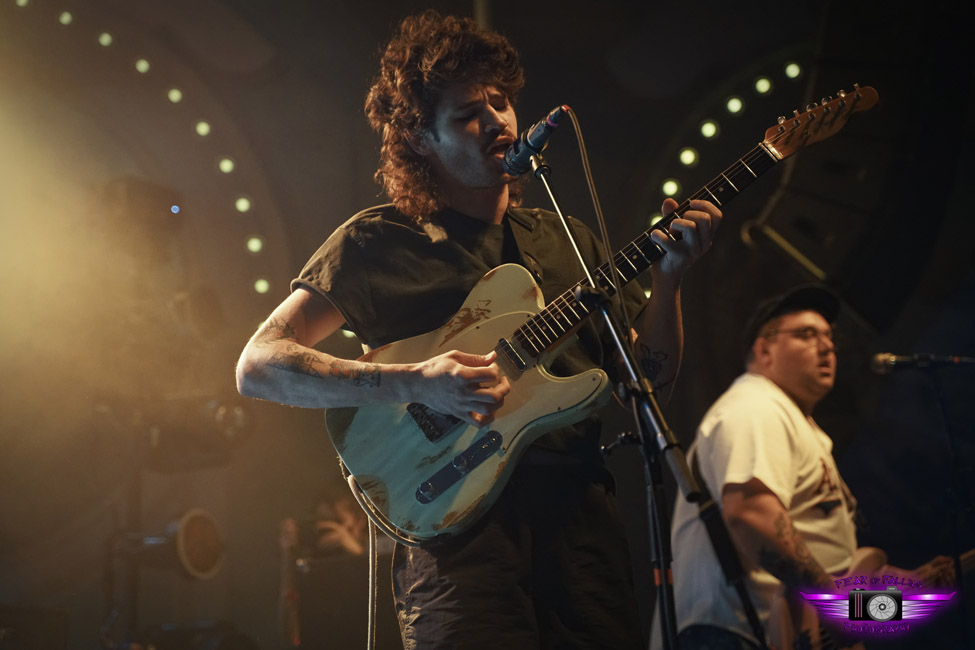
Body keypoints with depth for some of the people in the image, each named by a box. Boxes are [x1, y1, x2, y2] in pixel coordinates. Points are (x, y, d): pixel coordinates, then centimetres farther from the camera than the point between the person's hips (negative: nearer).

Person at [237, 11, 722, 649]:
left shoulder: (568, 240, 21)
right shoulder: (378, 242, 5)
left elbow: (649, 379, 18)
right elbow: (258, 366, -4)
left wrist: (668, 278, -1)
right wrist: (414, 385, -15)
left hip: (578, 501, 5)